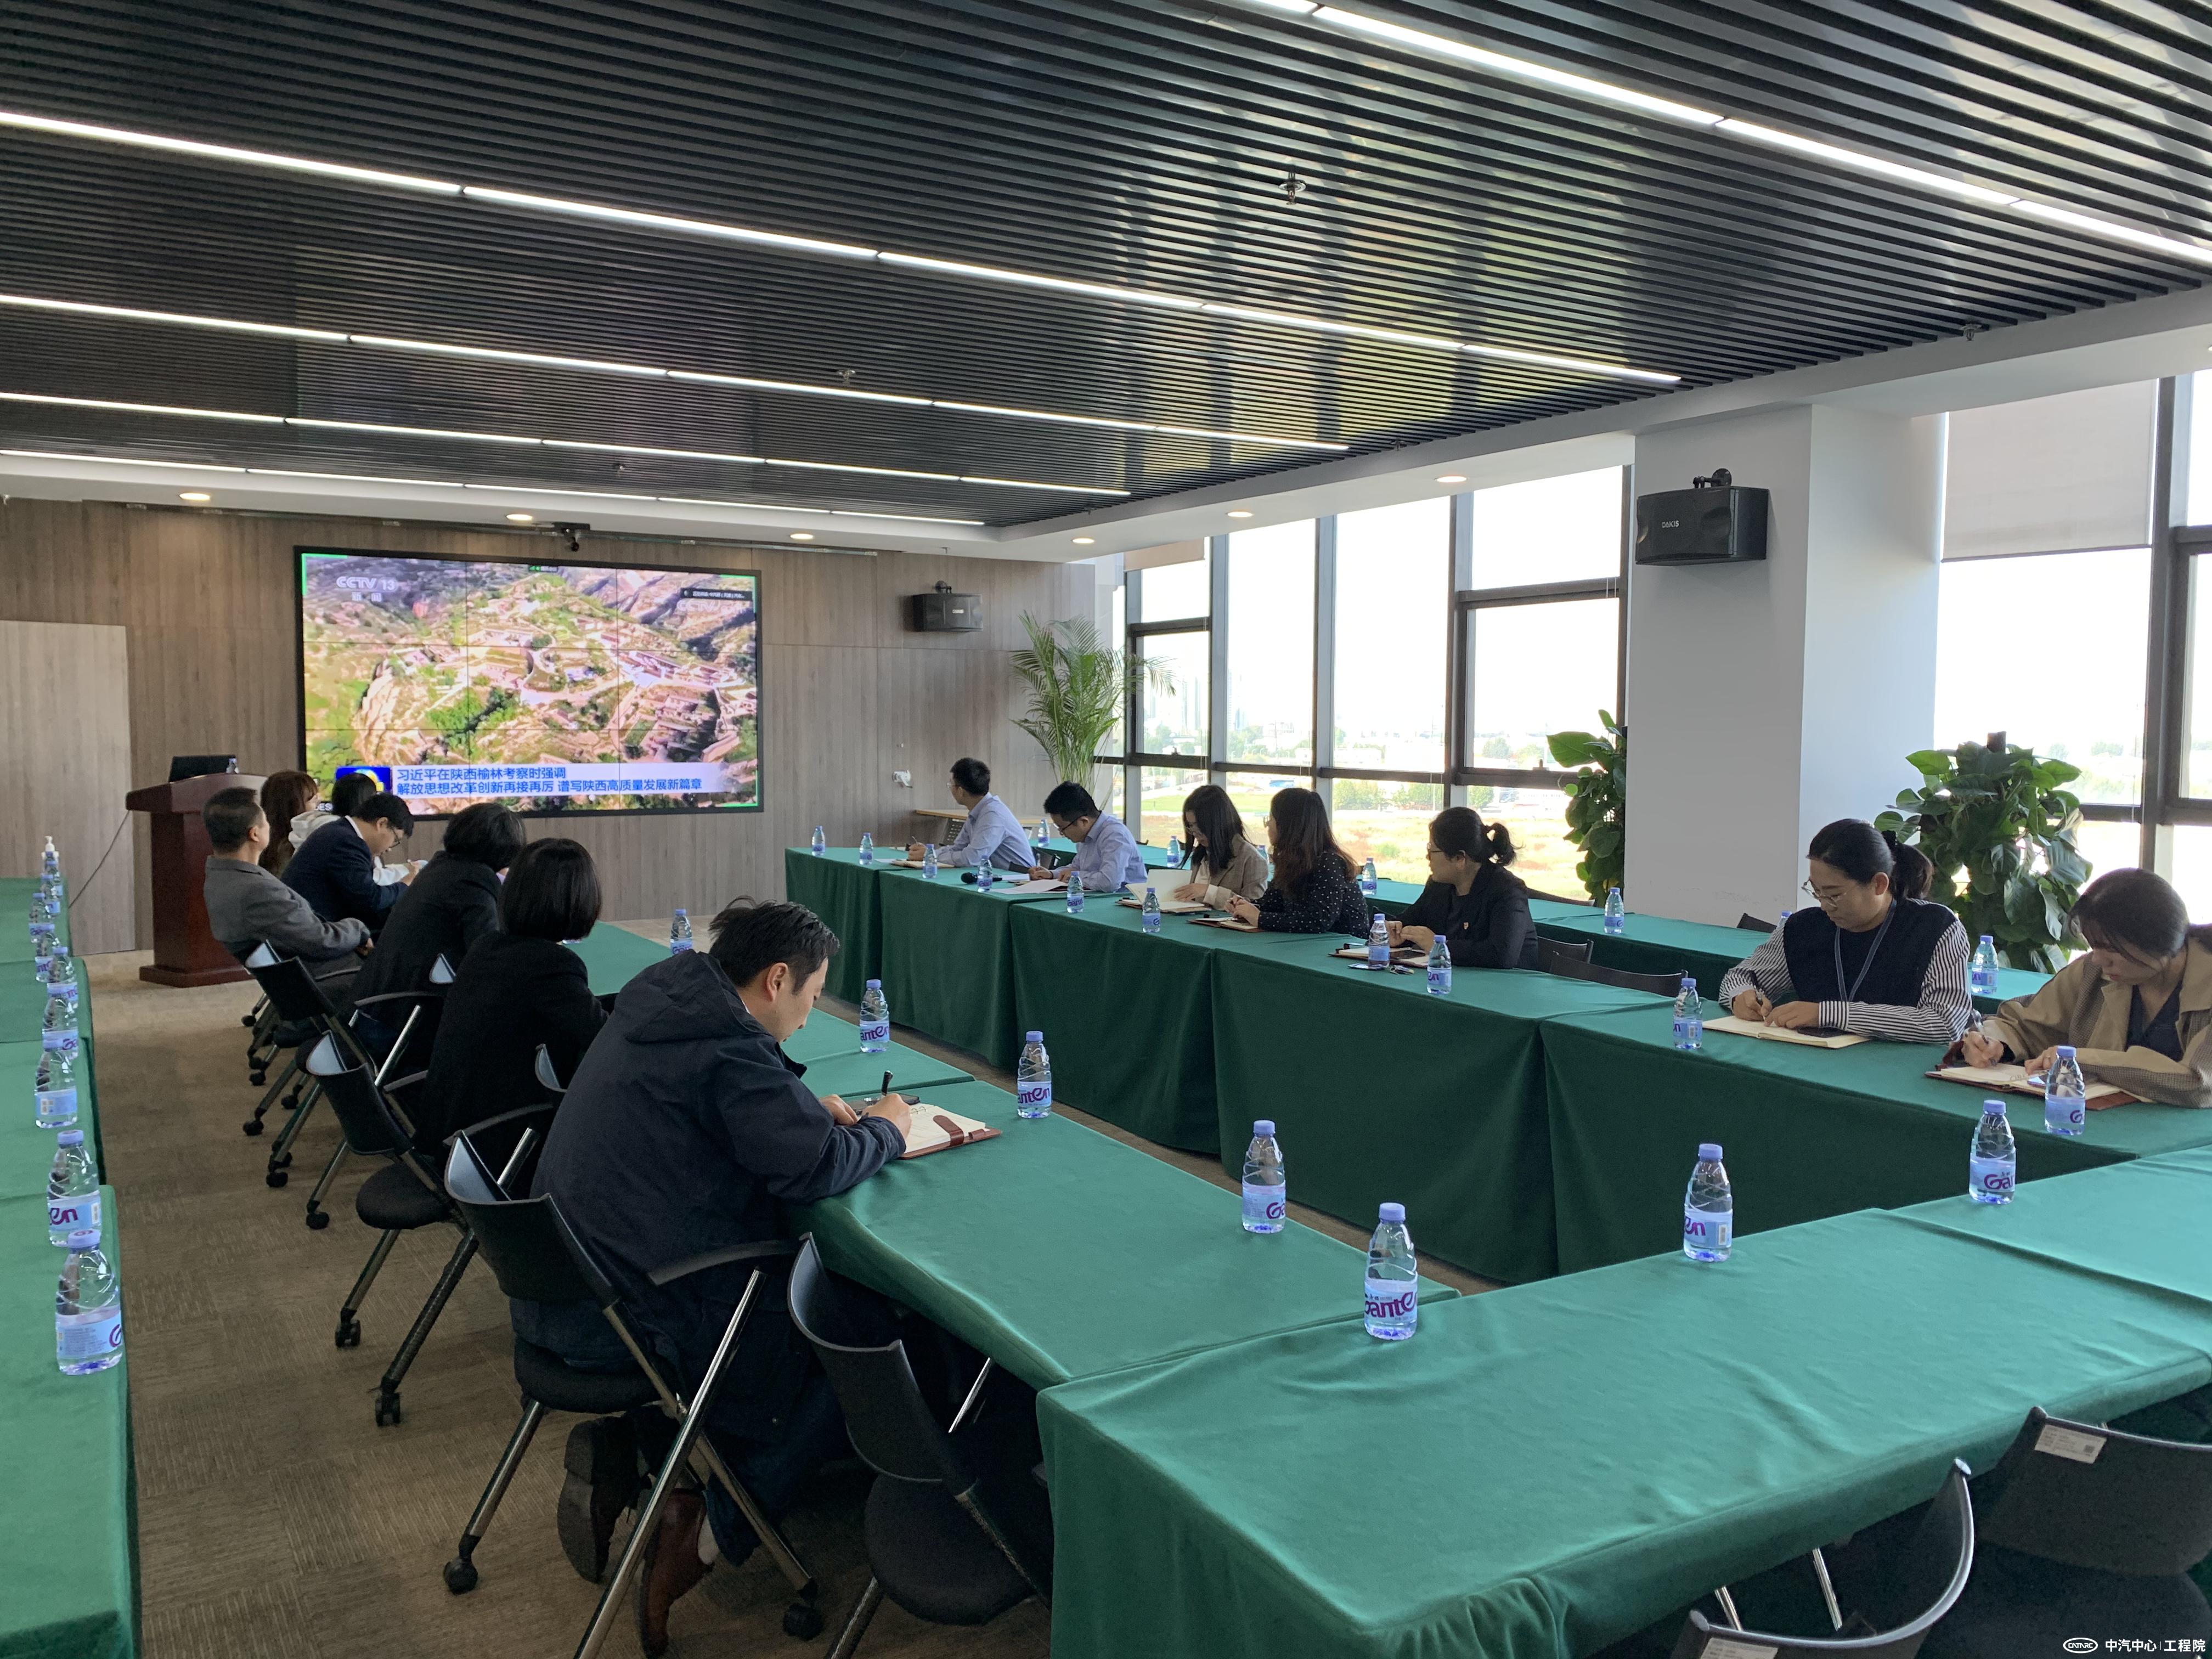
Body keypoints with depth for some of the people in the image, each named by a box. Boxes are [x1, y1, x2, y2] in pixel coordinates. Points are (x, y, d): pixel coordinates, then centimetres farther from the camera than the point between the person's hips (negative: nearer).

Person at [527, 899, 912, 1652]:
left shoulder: (660, 1003, 6)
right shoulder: (727, 1051, -22)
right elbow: (818, 1167, -24)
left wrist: (808, 1109, 8)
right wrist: (884, 1129, -4)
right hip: (626, 1320, -9)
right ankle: (715, 1529, 4)